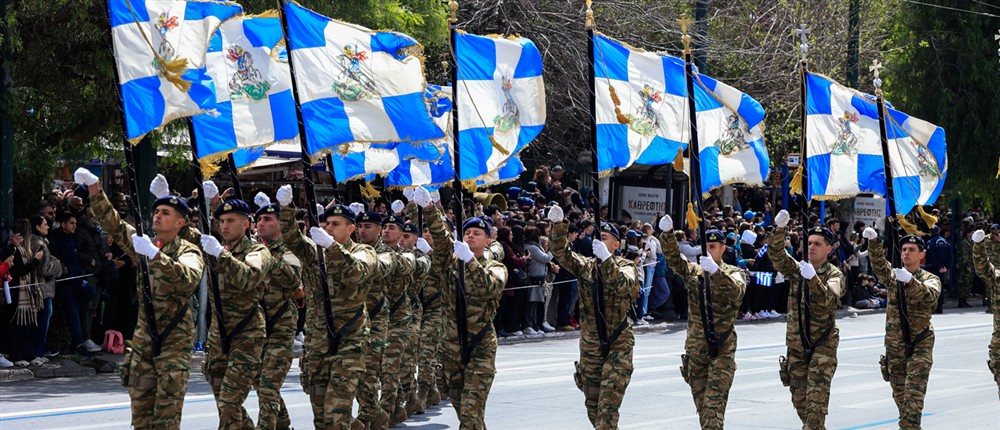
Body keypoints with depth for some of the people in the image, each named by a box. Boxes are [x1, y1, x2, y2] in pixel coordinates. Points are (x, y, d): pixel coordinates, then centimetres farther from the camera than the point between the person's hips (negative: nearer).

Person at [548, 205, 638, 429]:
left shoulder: (626, 266, -5)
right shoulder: (585, 266, 5)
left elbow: (624, 286, -27)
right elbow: (562, 253, -11)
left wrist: (606, 259, -38)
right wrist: (558, 225, -27)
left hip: (618, 344, -4)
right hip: (590, 344, 4)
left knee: (608, 404, -13)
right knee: (592, 403, 11)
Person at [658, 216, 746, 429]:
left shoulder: (732, 273, -1)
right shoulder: (693, 271, 9)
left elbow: (737, 291, -23)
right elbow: (673, 258, -7)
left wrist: (716, 271, -40)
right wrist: (667, 233, -26)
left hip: (722, 348, -4)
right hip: (695, 346, 4)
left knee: (714, 403, -12)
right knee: (700, 397, 10)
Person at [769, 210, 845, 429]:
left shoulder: (834, 275, -7)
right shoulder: (796, 269, 5)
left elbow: (828, 299, -26)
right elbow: (776, 254, -11)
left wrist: (813, 278, -43)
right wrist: (780, 229, -27)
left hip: (823, 343, -5)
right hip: (796, 342, 5)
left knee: (817, 397, -13)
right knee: (799, 396, 11)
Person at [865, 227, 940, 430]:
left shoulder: (930, 279, -3)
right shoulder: (893, 275, 6)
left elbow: (930, 296, -26)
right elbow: (879, 264, -15)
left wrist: (910, 280, -45)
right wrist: (874, 242, -35)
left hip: (920, 344, -4)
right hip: (894, 344, 4)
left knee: (913, 394, -13)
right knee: (899, 395, 11)